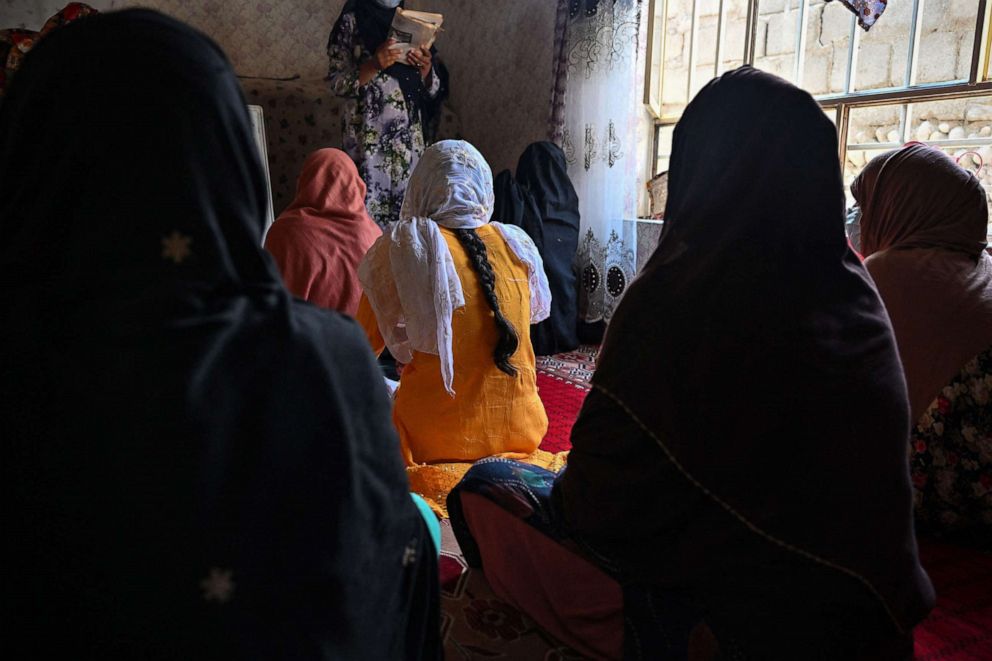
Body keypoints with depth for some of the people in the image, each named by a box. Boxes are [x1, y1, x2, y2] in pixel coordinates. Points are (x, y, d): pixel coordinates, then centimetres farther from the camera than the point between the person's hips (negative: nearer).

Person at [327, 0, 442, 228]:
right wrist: (374, 65, -20)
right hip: (368, 135, -4)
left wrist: (425, 67, -9)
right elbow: (336, 82, -6)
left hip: (409, 135, 4)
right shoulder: (351, 22, 0)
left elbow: (431, 90, 12)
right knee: (368, 209, -8)